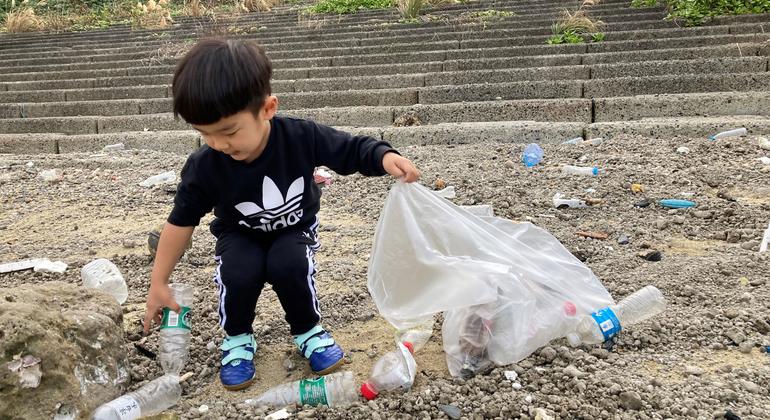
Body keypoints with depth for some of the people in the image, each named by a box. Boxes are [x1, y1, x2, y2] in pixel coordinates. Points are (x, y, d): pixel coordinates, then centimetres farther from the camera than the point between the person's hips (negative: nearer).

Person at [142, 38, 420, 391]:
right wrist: (159, 283, -8)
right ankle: (237, 337, 2)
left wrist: (386, 157, -39)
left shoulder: (301, 136, -30)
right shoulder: (204, 167, -27)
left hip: (294, 228, 0)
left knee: (288, 266, -32)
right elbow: (181, 222, -13)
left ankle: (308, 330, 0)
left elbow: (353, 150, -16)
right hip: (240, 235, 0)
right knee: (239, 273, -31)